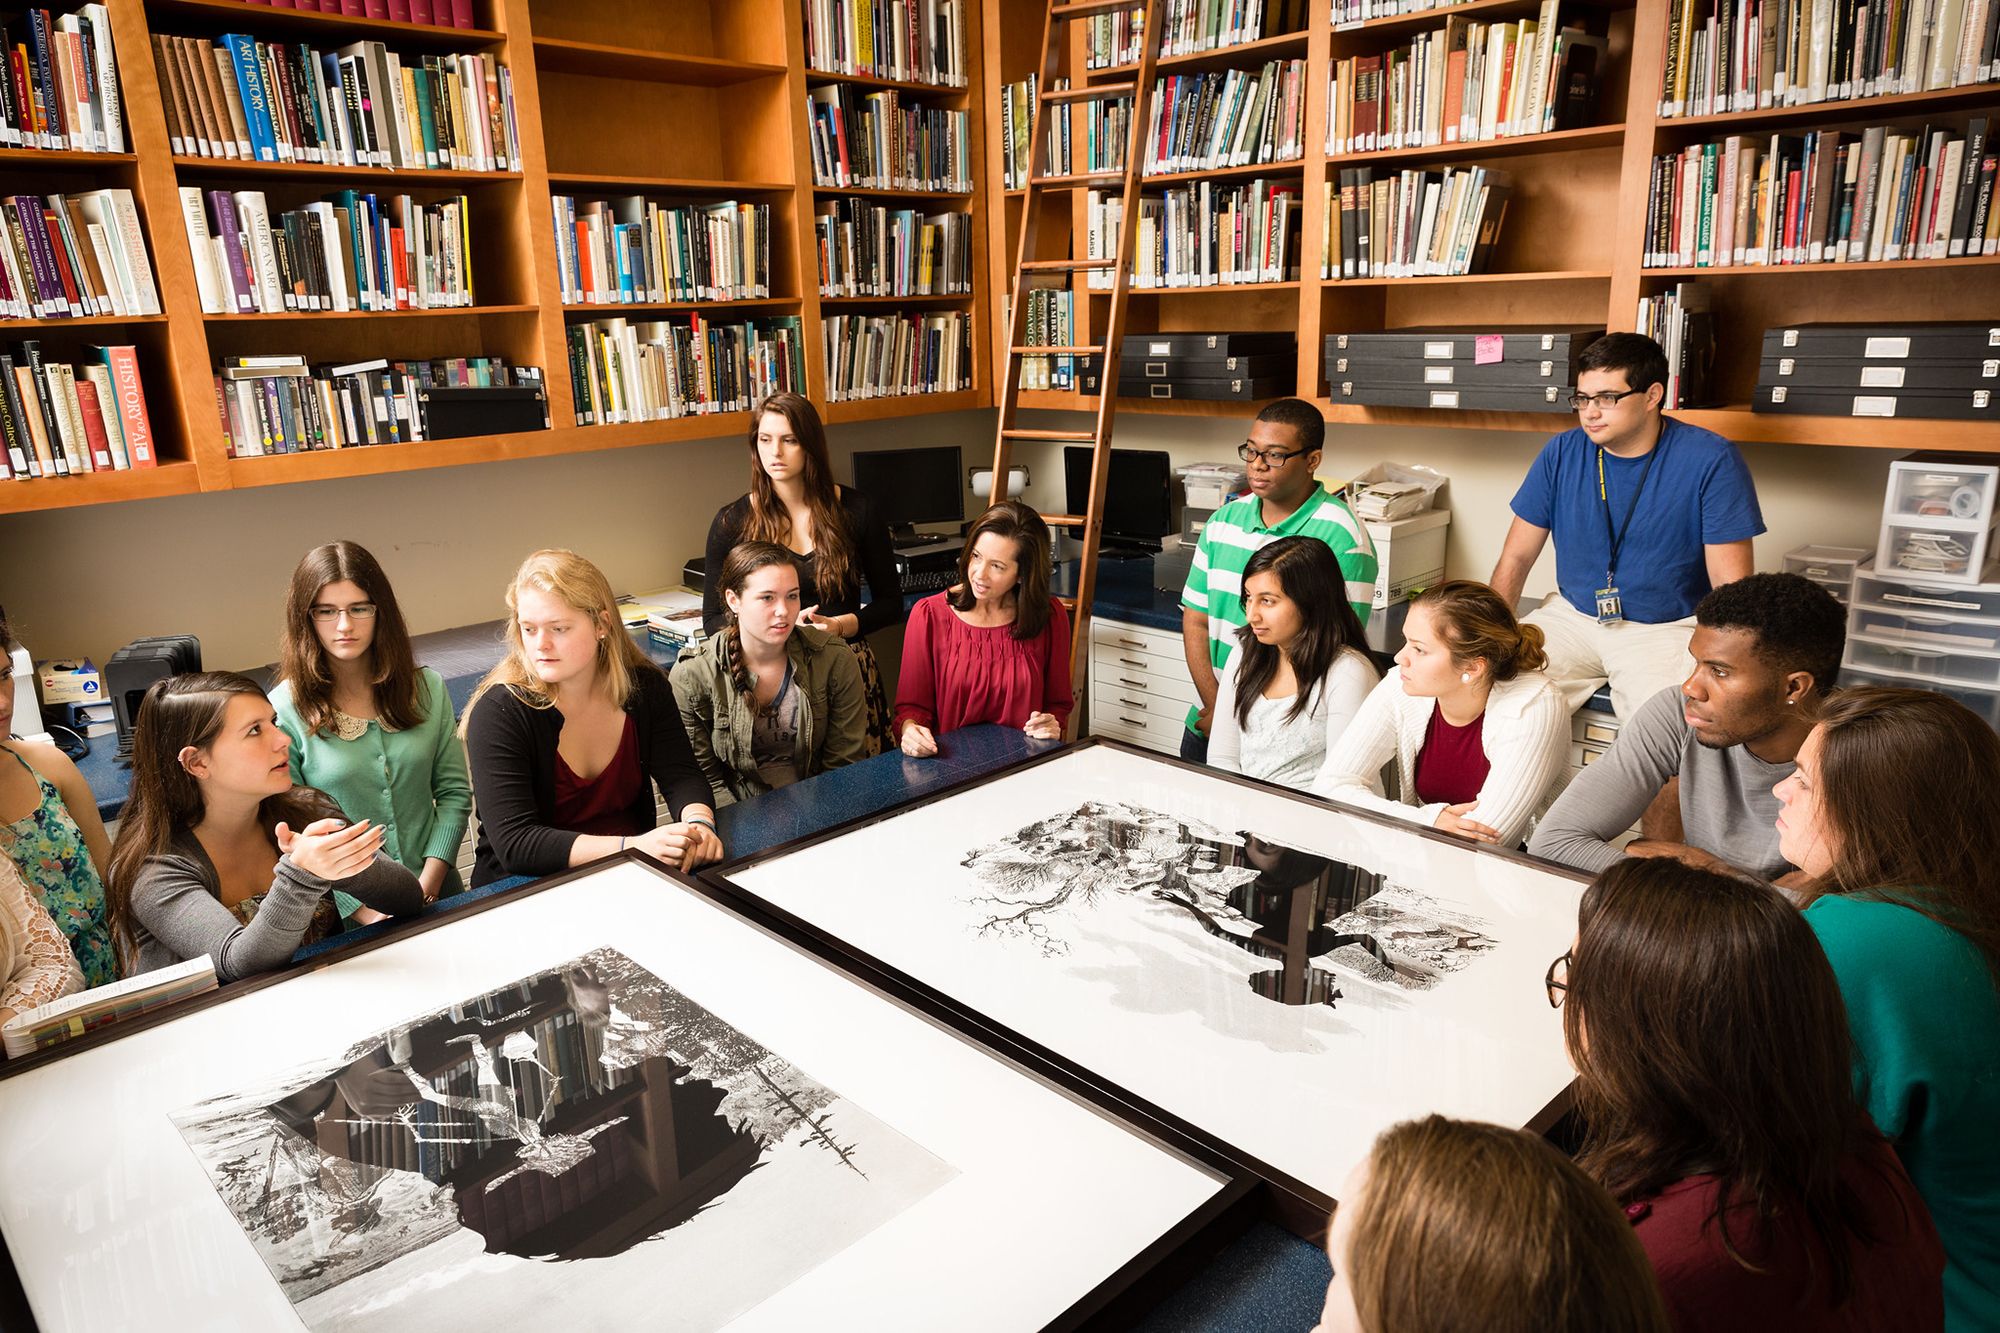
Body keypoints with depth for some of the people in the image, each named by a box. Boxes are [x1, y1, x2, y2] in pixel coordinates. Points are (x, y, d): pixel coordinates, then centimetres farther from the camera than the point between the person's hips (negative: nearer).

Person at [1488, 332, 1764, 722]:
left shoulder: (1710, 460, -8)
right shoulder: (1562, 453, 1)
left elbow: (1731, 585, -10)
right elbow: (1515, 559, 3)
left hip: (1666, 629, -3)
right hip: (1571, 615, 3)